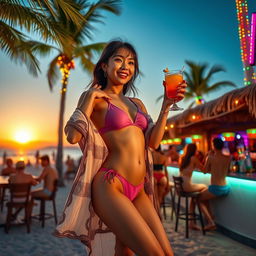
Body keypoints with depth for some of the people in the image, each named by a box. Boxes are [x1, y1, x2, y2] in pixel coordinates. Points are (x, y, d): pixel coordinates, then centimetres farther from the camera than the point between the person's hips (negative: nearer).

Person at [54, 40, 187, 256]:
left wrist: (167, 104, 2)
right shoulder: (95, 98, 2)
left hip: (138, 190, 7)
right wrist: (90, 97, -9)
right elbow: (73, 136, -13)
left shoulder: (137, 103, 19)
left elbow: (153, 141, 8)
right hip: (110, 186, -6)